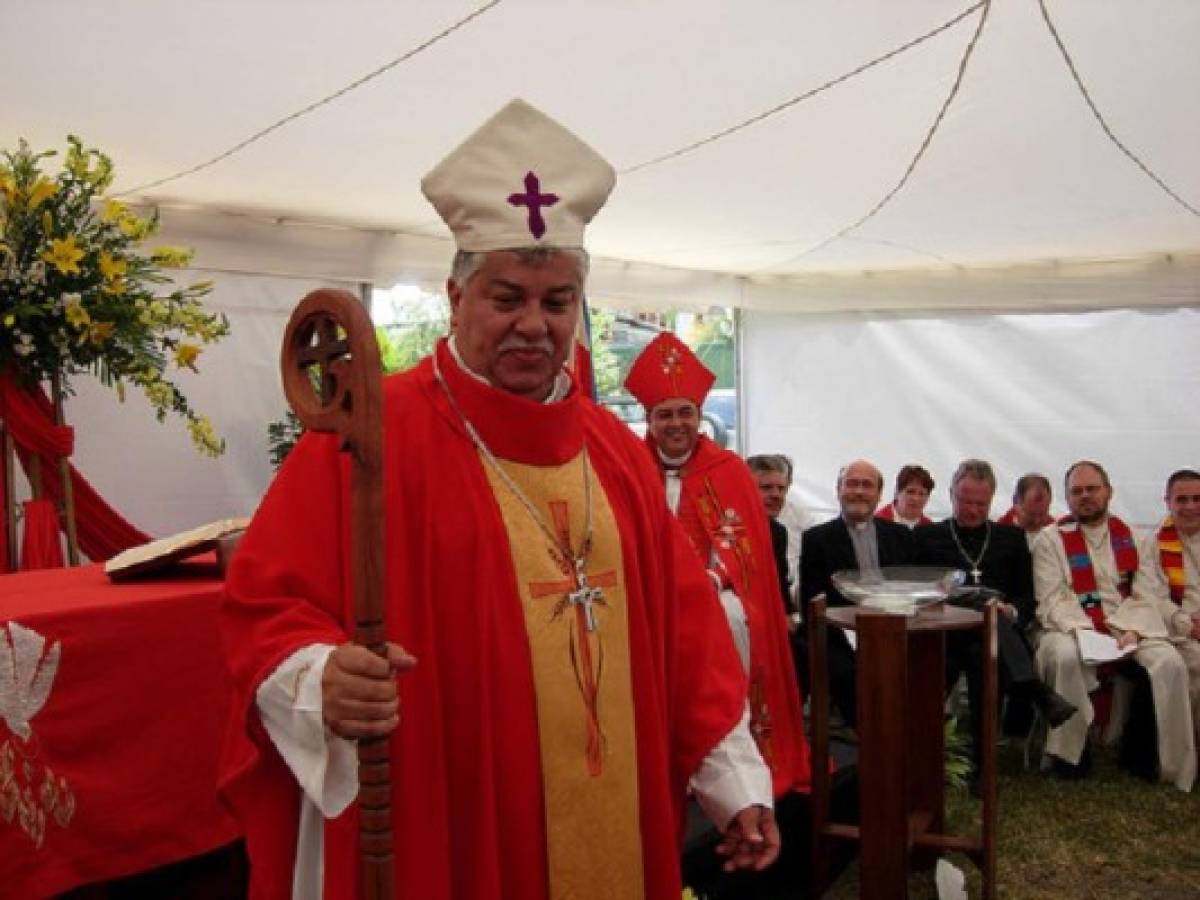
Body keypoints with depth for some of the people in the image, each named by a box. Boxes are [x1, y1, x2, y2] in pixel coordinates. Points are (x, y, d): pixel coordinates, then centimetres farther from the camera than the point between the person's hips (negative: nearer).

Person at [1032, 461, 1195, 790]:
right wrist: (1084, 631, -19)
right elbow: (1051, 601, -3)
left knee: (1170, 662, -25)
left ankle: (1175, 766, -12)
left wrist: (1130, 629, -12)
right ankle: (1068, 750, -17)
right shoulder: (1051, 539, 7)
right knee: (1065, 657, -36)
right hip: (1071, 629, -3)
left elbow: (1144, 593, 7)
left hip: (1127, 628, 3)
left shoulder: (1129, 536, 16)